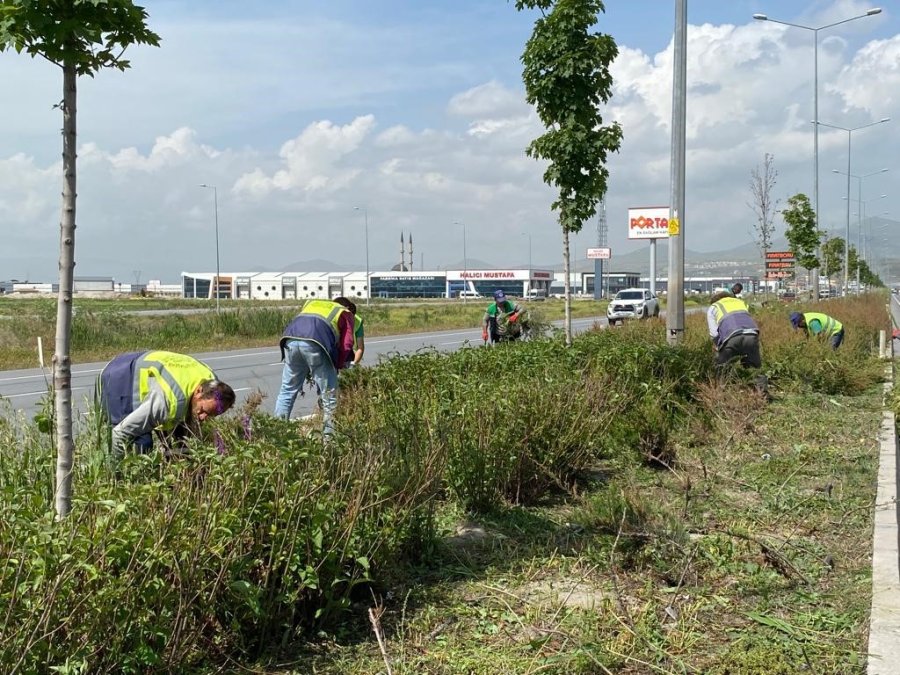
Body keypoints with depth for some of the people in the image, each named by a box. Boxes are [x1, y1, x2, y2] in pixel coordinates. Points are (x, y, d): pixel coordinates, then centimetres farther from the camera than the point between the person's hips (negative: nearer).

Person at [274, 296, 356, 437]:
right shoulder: (345, 313, 27)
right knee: (328, 393, 8)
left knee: (287, 390, 17)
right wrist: (337, 366, 24)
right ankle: (328, 435, 9)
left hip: (291, 339, 4)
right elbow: (347, 345, 12)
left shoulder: (311, 303, 39)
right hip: (315, 343, -4)